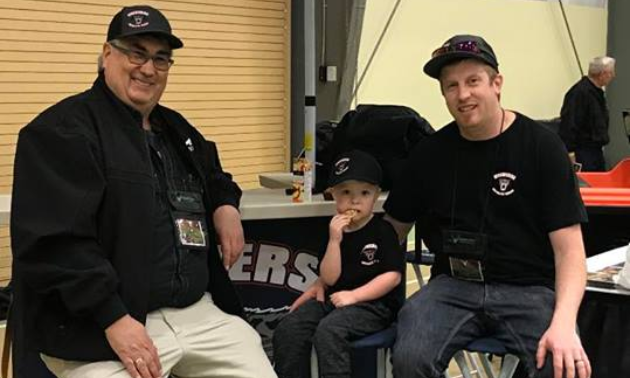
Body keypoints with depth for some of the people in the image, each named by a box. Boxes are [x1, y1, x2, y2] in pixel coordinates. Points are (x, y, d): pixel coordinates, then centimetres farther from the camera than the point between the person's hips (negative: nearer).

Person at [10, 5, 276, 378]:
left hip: (198, 311, 7)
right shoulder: (61, 131, -9)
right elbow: (54, 242, -18)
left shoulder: (176, 129, 16)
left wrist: (226, 205, 12)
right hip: (100, 326, -7)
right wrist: (114, 319, -23)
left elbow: (214, 176, 36)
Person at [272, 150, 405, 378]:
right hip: (335, 299, 5)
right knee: (287, 330, -14)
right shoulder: (335, 230, 9)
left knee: (328, 331, -32)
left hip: (373, 303, -5)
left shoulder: (382, 230, -3)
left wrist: (354, 295, -16)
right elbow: (329, 279, 0)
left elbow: (393, 275, -10)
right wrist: (335, 240, -13)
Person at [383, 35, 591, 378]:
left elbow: (568, 247, -7)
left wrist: (563, 322, -24)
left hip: (529, 288, -2)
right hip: (454, 285, 2)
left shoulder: (541, 146, -3)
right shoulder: (430, 152, 7)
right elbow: (392, 228, 17)